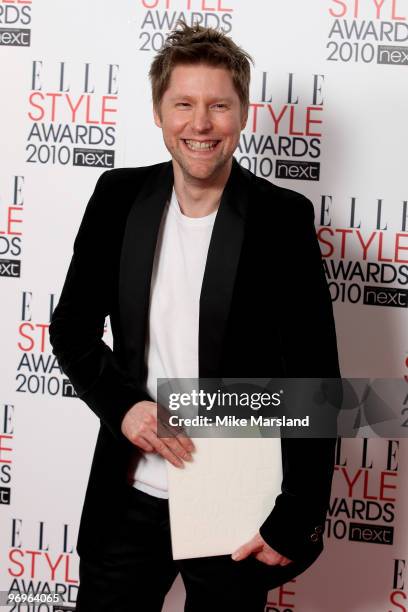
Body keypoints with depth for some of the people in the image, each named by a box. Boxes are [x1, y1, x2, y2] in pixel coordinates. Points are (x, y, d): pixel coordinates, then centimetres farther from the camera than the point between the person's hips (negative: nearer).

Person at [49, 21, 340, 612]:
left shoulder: (282, 218, -10)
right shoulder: (119, 196, -1)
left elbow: (313, 380, -9)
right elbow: (73, 327, 7)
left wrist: (296, 520, -11)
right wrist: (123, 404, -11)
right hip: (130, 499, 3)